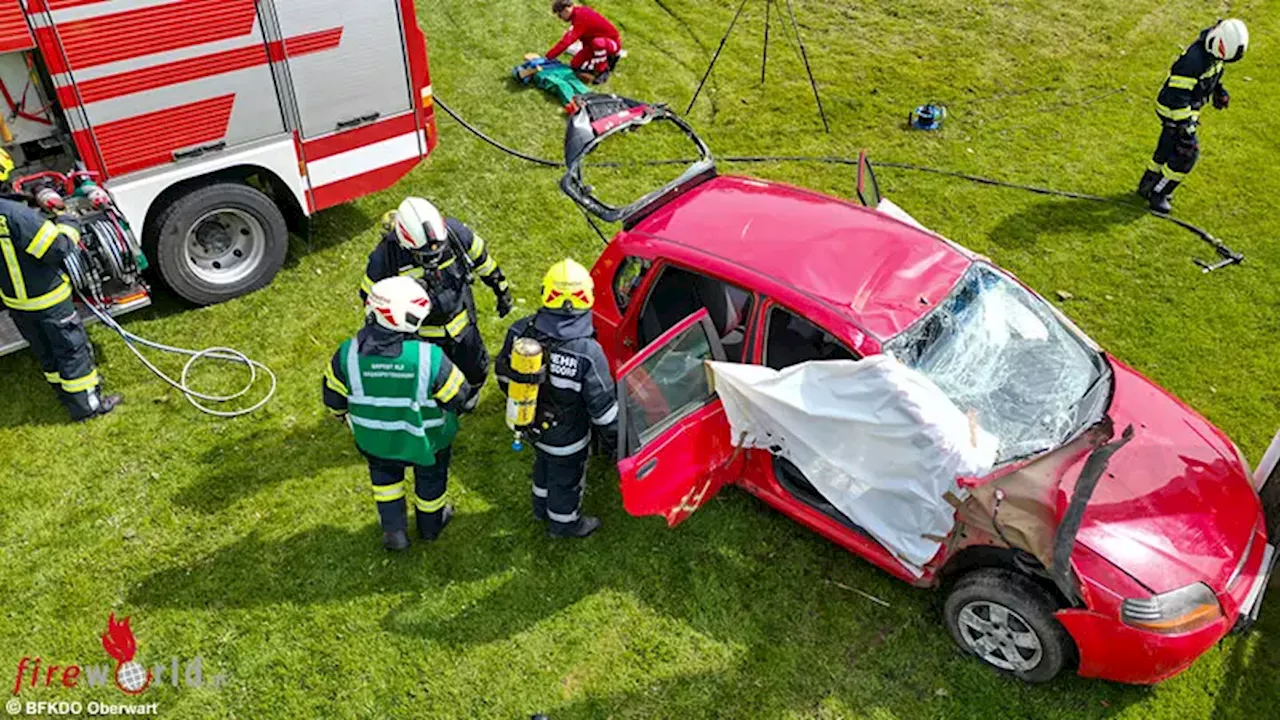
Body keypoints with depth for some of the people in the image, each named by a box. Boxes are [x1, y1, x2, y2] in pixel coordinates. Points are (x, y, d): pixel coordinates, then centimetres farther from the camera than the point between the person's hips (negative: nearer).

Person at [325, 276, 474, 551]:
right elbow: (459, 397, -19)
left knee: (385, 474, 34)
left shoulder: (348, 354, -25)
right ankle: (430, 525, 53)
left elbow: (334, 398, -8)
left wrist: (346, 416, 14)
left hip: (374, 438, 2)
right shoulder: (430, 357, -34)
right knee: (430, 477, 29)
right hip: (425, 440, -2)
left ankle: (394, 529, 41)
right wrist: (451, 413, 6)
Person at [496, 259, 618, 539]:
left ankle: (542, 508, 59)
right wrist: (613, 436, -4)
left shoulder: (521, 331, -21)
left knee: (543, 464, 33)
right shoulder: (588, 353, -35)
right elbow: (602, 405, -23)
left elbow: (504, 372, -3)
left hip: (531, 421, 5)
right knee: (566, 479, 23)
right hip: (566, 436, -5)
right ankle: (564, 523, 49)